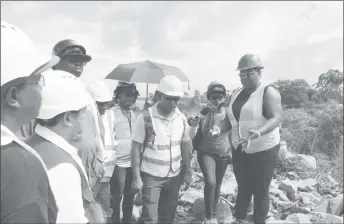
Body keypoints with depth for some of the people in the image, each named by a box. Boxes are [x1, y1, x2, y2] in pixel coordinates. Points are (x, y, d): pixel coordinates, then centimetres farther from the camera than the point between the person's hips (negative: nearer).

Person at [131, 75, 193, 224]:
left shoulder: (181, 118, 0)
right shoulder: (145, 117, -14)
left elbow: (186, 145, 9)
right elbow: (136, 148, -11)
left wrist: (188, 171, 8)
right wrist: (136, 177, -12)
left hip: (174, 176, 4)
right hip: (151, 176, -4)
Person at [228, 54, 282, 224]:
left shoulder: (268, 92, -12)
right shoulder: (236, 94, 9)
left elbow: (276, 118, -23)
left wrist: (259, 132, -41)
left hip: (263, 150, -6)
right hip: (240, 151, 6)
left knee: (260, 191, 6)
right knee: (243, 189, 17)